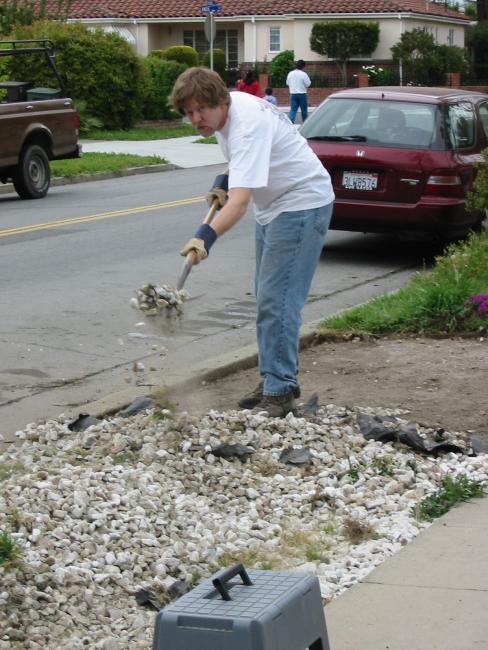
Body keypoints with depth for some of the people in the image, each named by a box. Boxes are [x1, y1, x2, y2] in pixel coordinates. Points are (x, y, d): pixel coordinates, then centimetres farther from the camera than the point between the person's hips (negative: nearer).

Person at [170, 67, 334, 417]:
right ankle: (276, 379, 23)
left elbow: (241, 199, -42)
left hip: (301, 205, -11)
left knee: (277, 301, -16)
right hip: (274, 205, 11)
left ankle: (280, 392, -14)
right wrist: (225, 179, 6)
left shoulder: (248, 125, -30)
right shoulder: (229, 108, 0)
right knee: (267, 299, 14)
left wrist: (207, 235, -55)